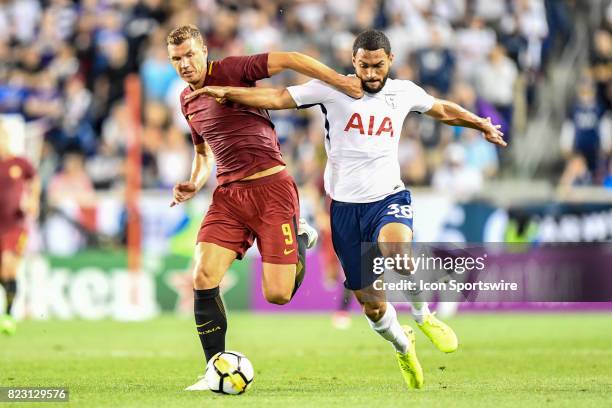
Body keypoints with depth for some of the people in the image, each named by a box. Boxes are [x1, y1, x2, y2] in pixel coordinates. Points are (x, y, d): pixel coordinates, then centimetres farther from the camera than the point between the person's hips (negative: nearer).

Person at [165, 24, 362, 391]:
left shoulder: (231, 71, -7)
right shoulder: (188, 101, 15)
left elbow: (289, 59, -12)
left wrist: (340, 82, -20)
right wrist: (195, 184, 10)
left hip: (271, 188, -6)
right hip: (229, 194, 6)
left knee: (278, 295, -11)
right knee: (203, 279, -12)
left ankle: (302, 238, 23)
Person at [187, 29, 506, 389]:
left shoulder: (404, 92, 5)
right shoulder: (333, 89, -4)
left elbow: (443, 110, 24)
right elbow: (278, 98, -10)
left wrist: (482, 124, 27)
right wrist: (226, 92, -20)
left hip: (389, 198, 0)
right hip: (346, 207, 0)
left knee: (397, 253, -36)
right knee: (372, 307, 4)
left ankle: (424, 316, -8)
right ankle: (403, 346, 37)